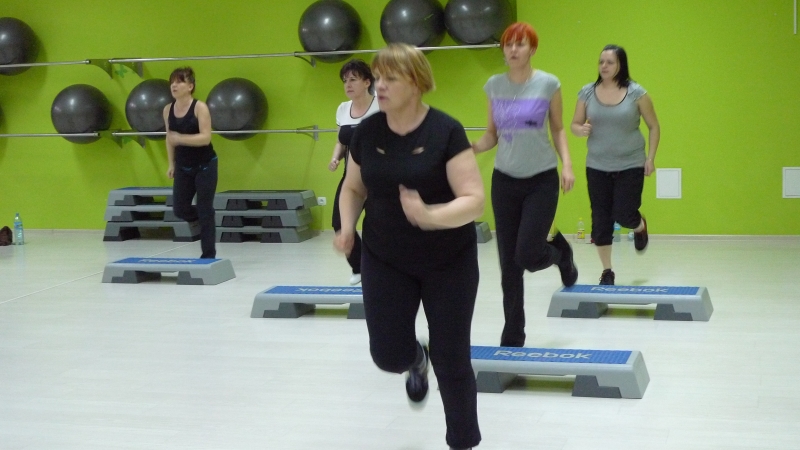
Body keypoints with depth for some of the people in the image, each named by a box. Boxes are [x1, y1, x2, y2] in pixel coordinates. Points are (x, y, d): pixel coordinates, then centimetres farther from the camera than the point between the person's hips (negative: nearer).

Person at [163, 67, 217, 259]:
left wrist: (181, 139, -32)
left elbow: (206, 137, -23)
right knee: (180, 209, 2)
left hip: (205, 166, -5)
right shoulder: (168, 110, 1)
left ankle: (208, 256, 8)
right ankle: (203, 220, 36)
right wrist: (171, 164, 11)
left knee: (205, 211, -1)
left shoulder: (200, 107, -16)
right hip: (183, 167, 5)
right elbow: (169, 138, 12)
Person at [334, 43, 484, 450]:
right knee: (389, 355, -2)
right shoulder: (367, 131, -3)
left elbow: (474, 200, -20)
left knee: (452, 360, 4)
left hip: (448, 262, -3)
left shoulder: (445, 131, -15)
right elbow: (353, 188, 13)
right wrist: (347, 226, -6)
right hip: (385, 261, 3)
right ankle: (417, 359, 37)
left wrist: (430, 216, -37)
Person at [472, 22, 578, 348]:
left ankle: (560, 252, 26)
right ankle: (512, 335, 14)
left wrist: (567, 164, -11)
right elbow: (492, 135, 7)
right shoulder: (494, 86, 2)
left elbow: (558, 130, 3)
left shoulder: (548, 84, -5)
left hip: (542, 180, -3)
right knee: (509, 264, 3)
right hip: (504, 180, 3)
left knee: (527, 255, -11)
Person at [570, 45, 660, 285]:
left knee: (624, 215, -4)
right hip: (597, 167, 2)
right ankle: (607, 271, 18)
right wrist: (581, 130, -16)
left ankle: (640, 227, 35)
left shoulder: (636, 93, -7)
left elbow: (654, 126, 1)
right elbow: (574, 124, 7)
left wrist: (650, 157, -4)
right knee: (601, 220, 3)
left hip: (630, 166, -2)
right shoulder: (588, 92, -1)